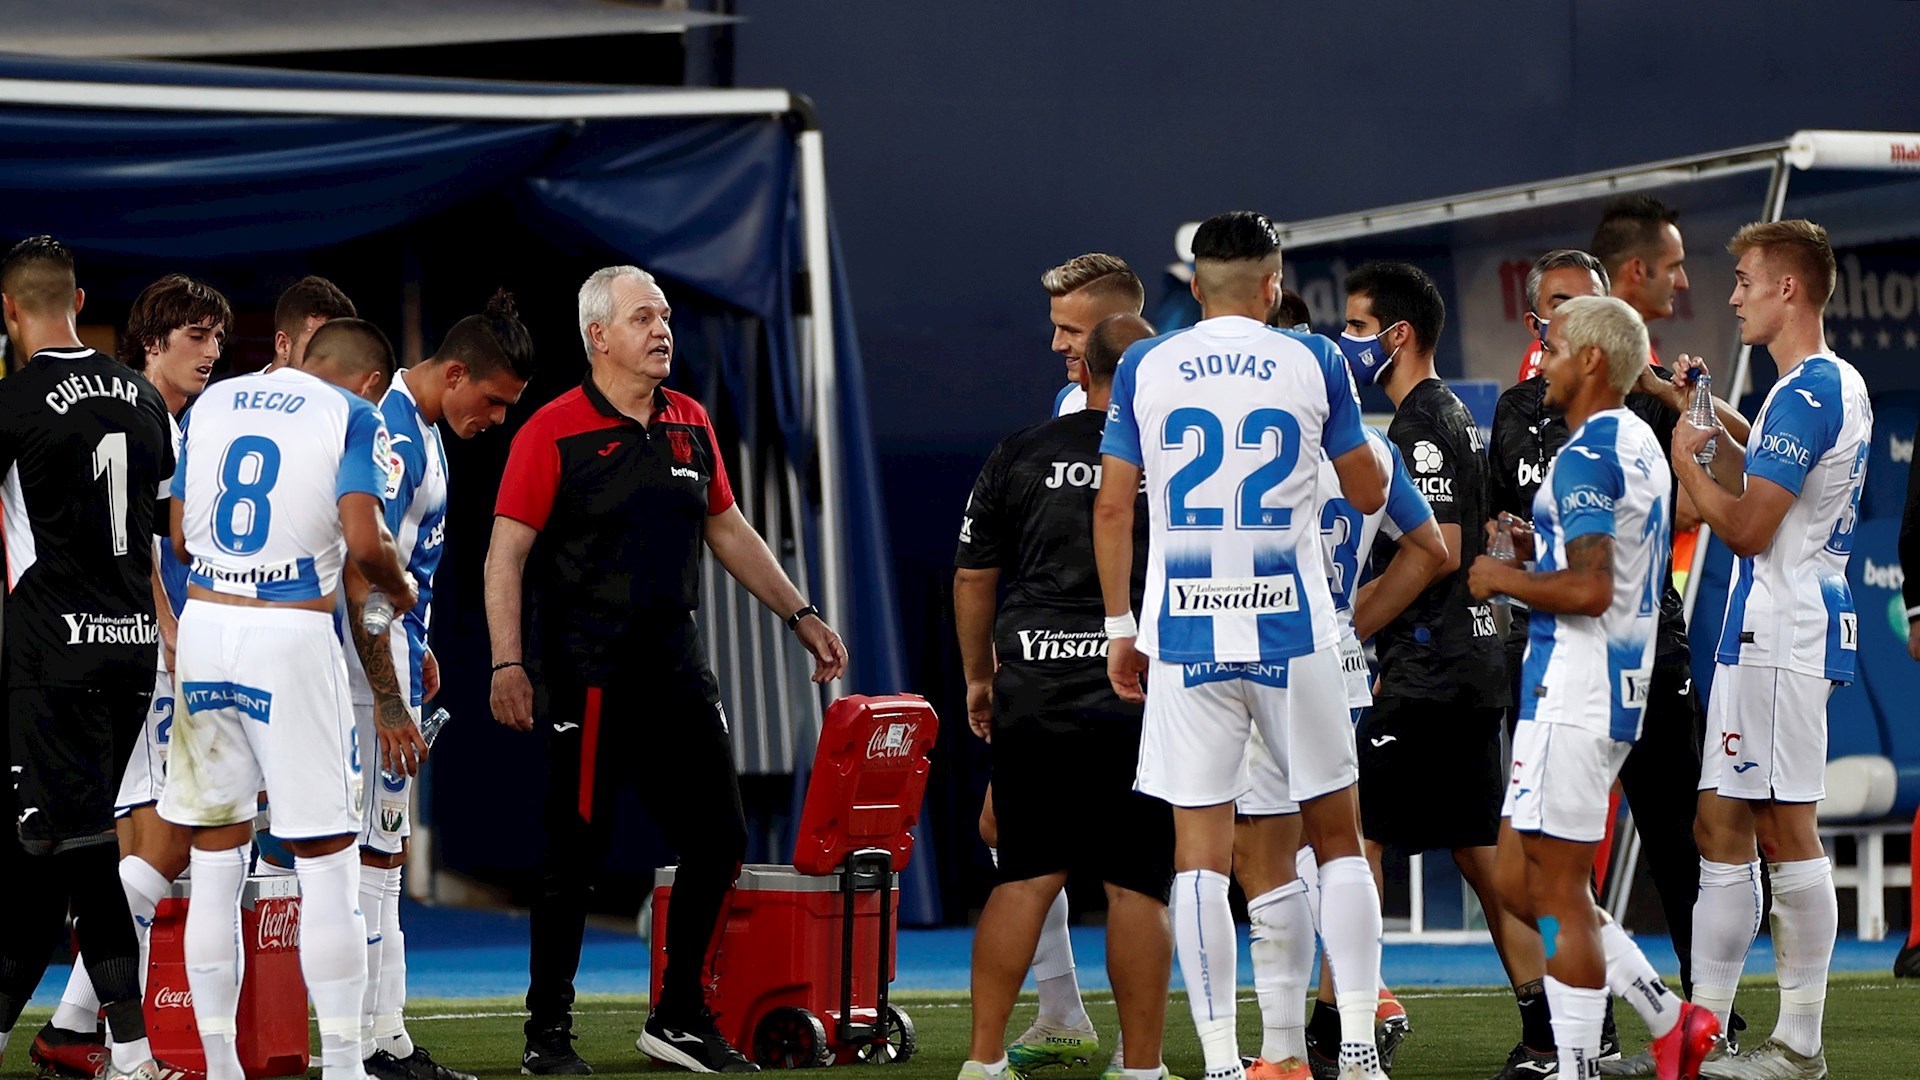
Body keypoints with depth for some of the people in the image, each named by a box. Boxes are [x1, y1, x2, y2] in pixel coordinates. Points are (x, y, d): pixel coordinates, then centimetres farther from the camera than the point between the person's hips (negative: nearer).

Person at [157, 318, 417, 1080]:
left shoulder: (213, 404, 13)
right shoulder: (354, 417, -2)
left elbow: (180, 539, 15)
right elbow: (364, 541, -15)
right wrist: (401, 587, 5)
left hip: (204, 623, 5)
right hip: (291, 638, -5)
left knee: (216, 859, 10)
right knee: (327, 864, 3)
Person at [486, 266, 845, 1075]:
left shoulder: (691, 425, 11)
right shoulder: (555, 432, -9)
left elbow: (728, 531, 21)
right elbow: (507, 554, -11)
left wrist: (800, 615, 19)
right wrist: (507, 663, -20)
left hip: (675, 666, 7)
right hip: (588, 674, -6)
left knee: (718, 838, 6)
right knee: (576, 852, -3)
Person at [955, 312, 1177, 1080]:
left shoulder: (1021, 455, 5)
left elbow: (973, 576, 9)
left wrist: (978, 675, 20)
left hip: (1032, 693, 2)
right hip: (1144, 699, -2)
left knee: (1026, 876, 8)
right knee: (1138, 884, 3)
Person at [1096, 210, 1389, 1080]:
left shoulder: (1145, 369, 3)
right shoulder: (1313, 364, 0)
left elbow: (1112, 507, 3)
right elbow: (1369, 493, 9)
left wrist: (1120, 626, 12)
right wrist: (1351, 421, 28)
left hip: (1186, 638, 0)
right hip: (1292, 633, 0)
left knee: (1200, 853, 2)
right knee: (1336, 836, 11)